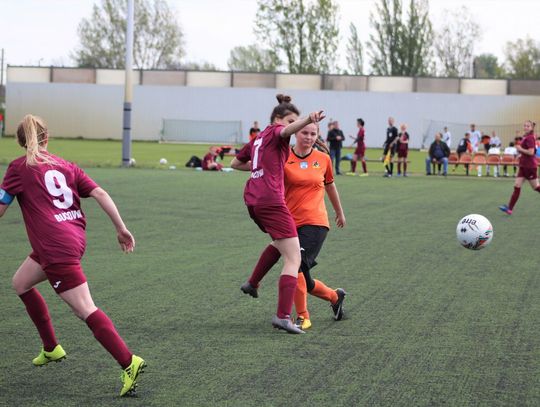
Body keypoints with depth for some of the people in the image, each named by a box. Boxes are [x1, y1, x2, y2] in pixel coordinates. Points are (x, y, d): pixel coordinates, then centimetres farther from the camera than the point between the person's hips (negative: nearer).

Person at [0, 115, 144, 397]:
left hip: (56, 247, -7)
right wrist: (121, 228, 5)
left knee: (86, 310, -9)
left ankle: (129, 363, -19)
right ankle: (51, 349, 33)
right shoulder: (65, 165, 14)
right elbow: (99, 193, 4)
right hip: (74, 238, 7)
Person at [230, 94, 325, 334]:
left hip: (252, 199, 9)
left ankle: (252, 283, 34)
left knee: (280, 242, 35)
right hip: (271, 200, -9)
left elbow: (235, 163, 34)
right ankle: (283, 316, -15)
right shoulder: (275, 132, 0)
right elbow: (287, 130, -27)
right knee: (293, 259, -7)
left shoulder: (258, 139, 23)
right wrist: (308, 120, -46)